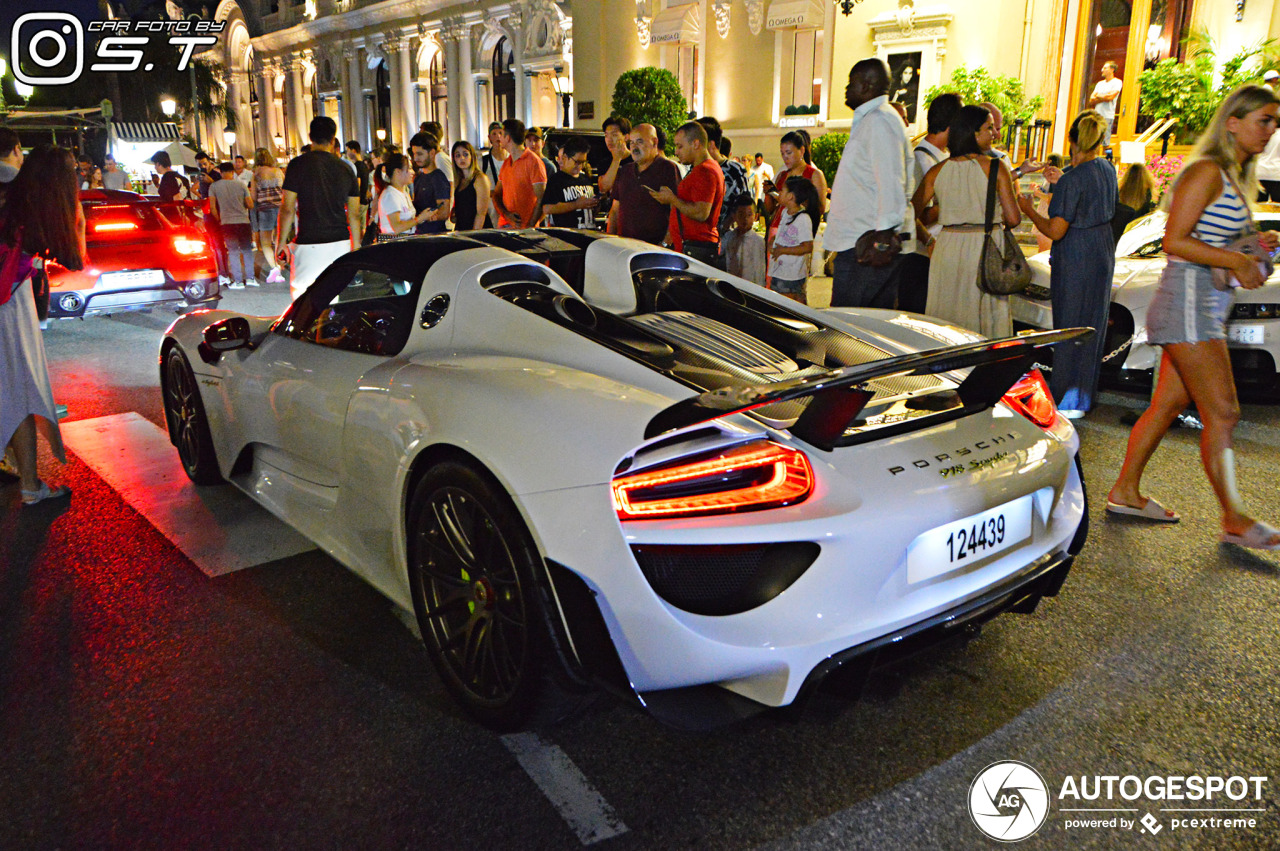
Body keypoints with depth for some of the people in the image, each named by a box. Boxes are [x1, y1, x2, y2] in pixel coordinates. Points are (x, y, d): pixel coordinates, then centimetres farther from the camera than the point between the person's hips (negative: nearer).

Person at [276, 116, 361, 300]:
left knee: (300, 294, 4)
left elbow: (287, 210, -7)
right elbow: (354, 214, 10)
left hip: (309, 244, -4)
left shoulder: (299, 164, -5)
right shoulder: (345, 169, 6)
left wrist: (281, 243, 3)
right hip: (341, 243, 4)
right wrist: (356, 246, 19)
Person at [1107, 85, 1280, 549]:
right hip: (1188, 298, -10)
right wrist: (1236, 261, -17)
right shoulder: (1206, 171, -10)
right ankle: (1235, 520, -3)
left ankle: (1125, 491, 19)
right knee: (1222, 412, -9)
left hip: (1208, 304, 10)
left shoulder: (1235, 177, 19)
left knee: (1168, 404, 11)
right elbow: (1174, 241, -17)